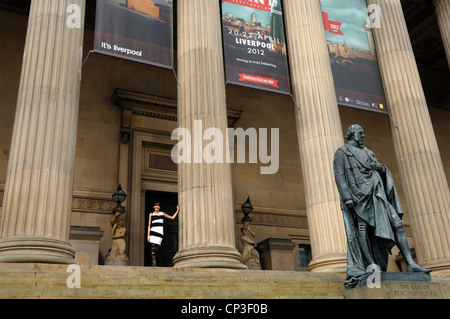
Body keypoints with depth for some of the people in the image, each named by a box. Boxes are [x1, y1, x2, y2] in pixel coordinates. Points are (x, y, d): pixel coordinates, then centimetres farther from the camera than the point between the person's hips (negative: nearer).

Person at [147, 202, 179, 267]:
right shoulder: (151, 214, 15)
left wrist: (177, 210, 17)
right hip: (153, 232, -1)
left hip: (160, 233, 1)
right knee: (153, 248, -14)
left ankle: (153, 263, 6)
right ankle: (154, 263, -18)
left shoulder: (162, 213, 18)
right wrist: (148, 235, 2)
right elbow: (149, 225, 11)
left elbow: (172, 217, 23)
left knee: (157, 249, -6)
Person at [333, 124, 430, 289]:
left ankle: (410, 263, -7)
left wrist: (381, 168, -3)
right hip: (357, 193, -6)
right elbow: (339, 176, -6)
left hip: (375, 194, 6)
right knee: (362, 227, -15)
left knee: (397, 223, -5)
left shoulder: (367, 152, 28)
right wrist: (346, 196, -19)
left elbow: (382, 171, 23)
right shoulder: (342, 152, 7)